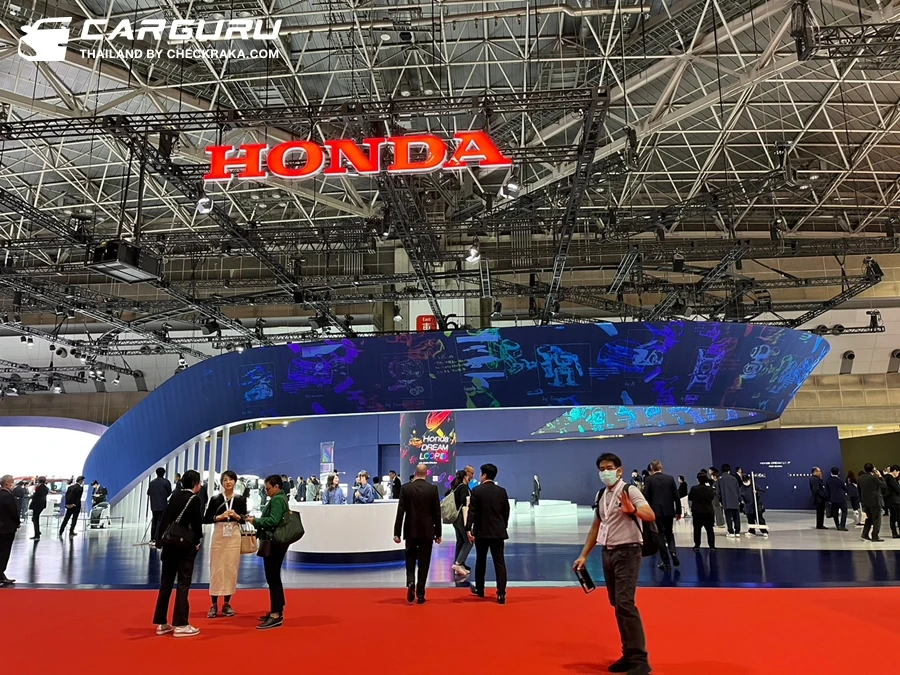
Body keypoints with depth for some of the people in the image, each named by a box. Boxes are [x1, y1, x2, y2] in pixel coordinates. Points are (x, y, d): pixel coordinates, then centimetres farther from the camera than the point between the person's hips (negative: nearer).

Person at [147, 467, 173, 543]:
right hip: (163, 505, -5)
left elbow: (148, 492, 7)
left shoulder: (152, 482, 5)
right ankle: (157, 539, -9)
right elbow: (169, 492, -5)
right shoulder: (166, 482, -7)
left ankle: (152, 539, 17)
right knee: (160, 521, -4)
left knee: (154, 521, 13)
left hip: (154, 505, 5)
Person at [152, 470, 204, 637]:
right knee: (183, 584, 0)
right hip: (186, 546, -6)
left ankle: (161, 623, 19)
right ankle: (180, 625, 2)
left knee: (166, 583, 12)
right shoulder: (194, 499, -12)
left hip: (169, 545, 7)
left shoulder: (174, 496, 7)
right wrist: (197, 542, 0)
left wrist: (160, 540, 13)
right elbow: (197, 523, -14)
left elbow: (165, 519, 8)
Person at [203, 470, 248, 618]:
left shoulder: (240, 499, 3)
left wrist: (236, 516, -14)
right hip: (219, 536, -1)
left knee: (231, 569, 5)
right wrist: (219, 517, -15)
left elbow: (244, 519, 5)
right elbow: (206, 519, -1)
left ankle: (227, 604, 17)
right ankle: (214, 605, 11)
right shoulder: (215, 499, -1)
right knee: (216, 569, 0)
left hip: (234, 537, 1)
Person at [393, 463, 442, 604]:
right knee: (423, 563, 7)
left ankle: (410, 582, -5)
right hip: (427, 531, 0)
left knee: (410, 558, 18)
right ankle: (420, 594, 8)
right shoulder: (433, 489, -5)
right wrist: (438, 533, 6)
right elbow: (437, 513, -2)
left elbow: (400, 512, -6)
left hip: (410, 531, 1)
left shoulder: (405, 488, -5)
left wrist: (397, 533, -1)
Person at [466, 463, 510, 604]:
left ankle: (479, 589, 27)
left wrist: (469, 529, -11)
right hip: (498, 531, 2)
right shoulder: (502, 491, 3)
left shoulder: (477, 491, -8)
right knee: (499, 562, 0)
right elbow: (506, 512, 7)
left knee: (481, 561, 14)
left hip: (481, 531, -2)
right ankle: (501, 594, -7)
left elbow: (472, 511, -12)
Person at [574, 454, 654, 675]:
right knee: (617, 606, 13)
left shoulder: (629, 490, -11)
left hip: (627, 553, -7)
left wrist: (632, 510, -43)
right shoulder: (600, 495, 10)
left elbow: (651, 516, -24)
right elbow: (596, 526, 16)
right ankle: (629, 655, 25)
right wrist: (584, 555, 13)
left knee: (625, 604, -13)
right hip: (608, 553, 8)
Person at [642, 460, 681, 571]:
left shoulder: (649, 479, -6)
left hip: (656, 511, -3)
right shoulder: (670, 478, 3)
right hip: (669, 510, 3)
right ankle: (673, 553, -1)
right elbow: (676, 496, 2)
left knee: (661, 535, 4)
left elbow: (646, 497, -8)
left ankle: (666, 562, 5)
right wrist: (678, 511, 10)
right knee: (669, 533, 19)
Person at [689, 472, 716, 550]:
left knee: (697, 529, 7)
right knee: (709, 529, 7)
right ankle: (712, 546, 5)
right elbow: (712, 497, 11)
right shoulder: (710, 488, -6)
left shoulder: (694, 488, -13)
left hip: (697, 512, -1)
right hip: (708, 512, 2)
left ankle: (697, 545, 9)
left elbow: (690, 498, -2)